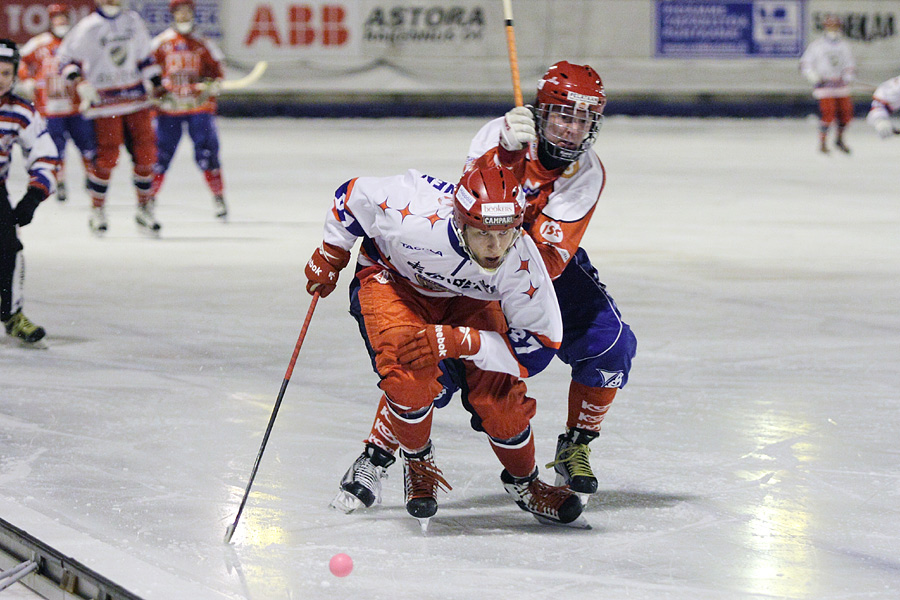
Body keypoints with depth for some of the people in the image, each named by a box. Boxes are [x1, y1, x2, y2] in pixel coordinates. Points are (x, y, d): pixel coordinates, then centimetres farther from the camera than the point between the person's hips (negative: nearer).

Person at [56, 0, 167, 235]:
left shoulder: (133, 20, 9)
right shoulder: (88, 27, -7)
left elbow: (145, 56, 19)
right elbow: (66, 57, -5)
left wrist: (158, 85, 19)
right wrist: (80, 81, -21)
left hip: (136, 100, 5)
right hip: (104, 99, -5)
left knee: (145, 154, 0)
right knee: (108, 156, -9)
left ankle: (145, 210, 16)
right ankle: (97, 211, 9)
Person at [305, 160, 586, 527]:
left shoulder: (521, 262, -34)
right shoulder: (415, 218, -40)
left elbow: (537, 346, -28)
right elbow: (356, 195, -20)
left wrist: (456, 342, -39)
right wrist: (331, 255, -5)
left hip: (466, 301, 2)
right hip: (392, 282, -2)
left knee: (500, 397, -10)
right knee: (411, 377, -27)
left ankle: (523, 484, 21)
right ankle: (417, 462, 5)